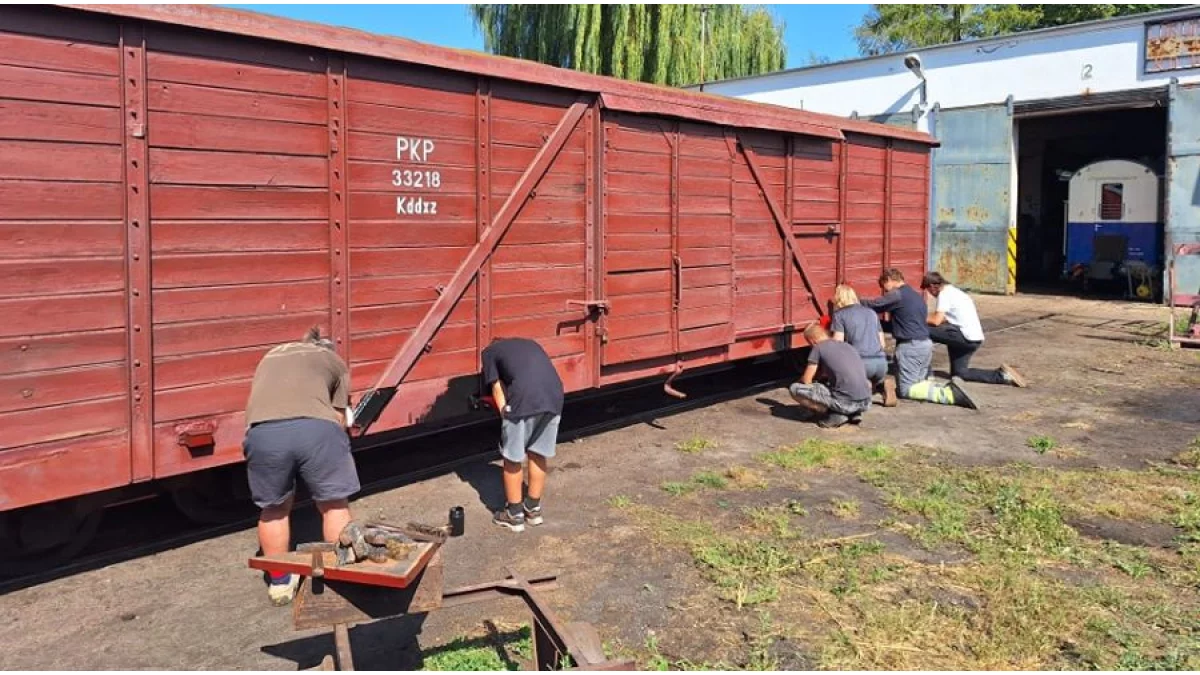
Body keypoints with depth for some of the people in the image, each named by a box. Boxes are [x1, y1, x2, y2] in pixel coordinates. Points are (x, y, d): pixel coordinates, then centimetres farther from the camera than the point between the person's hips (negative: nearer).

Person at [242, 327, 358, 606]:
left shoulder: (272, 356, 39)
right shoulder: (334, 361, 30)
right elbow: (338, 417, 28)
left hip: (263, 431, 2)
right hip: (316, 427, -2)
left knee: (274, 507, 25)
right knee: (334, 504, 19)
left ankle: (280, 582, 36)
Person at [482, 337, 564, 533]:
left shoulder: (489, 352, 24)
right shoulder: (530, 344, 37)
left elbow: (497, 388, 14)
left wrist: (505, 413, 13)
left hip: (524, 398, -5)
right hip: (554, 395, 5)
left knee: (513, 459, 12)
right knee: (538, 454, 21)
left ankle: (514, 515, 22)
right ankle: (534, 509, 31)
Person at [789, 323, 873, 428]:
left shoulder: (818, 348, 3)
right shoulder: (848, 346, 22)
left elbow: (806, 381, 5)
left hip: (845, 402, -7)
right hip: (866, 403, 7)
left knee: (794, 389, 1)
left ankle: (836, 415, -3)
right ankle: (854, 413, 13)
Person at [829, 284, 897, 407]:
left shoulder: (839, 315, 6)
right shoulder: (872, 313, 22)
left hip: (860, 362, -6)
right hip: (881, 362, 6)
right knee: (876, 379, 36)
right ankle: (883, 384, 2)